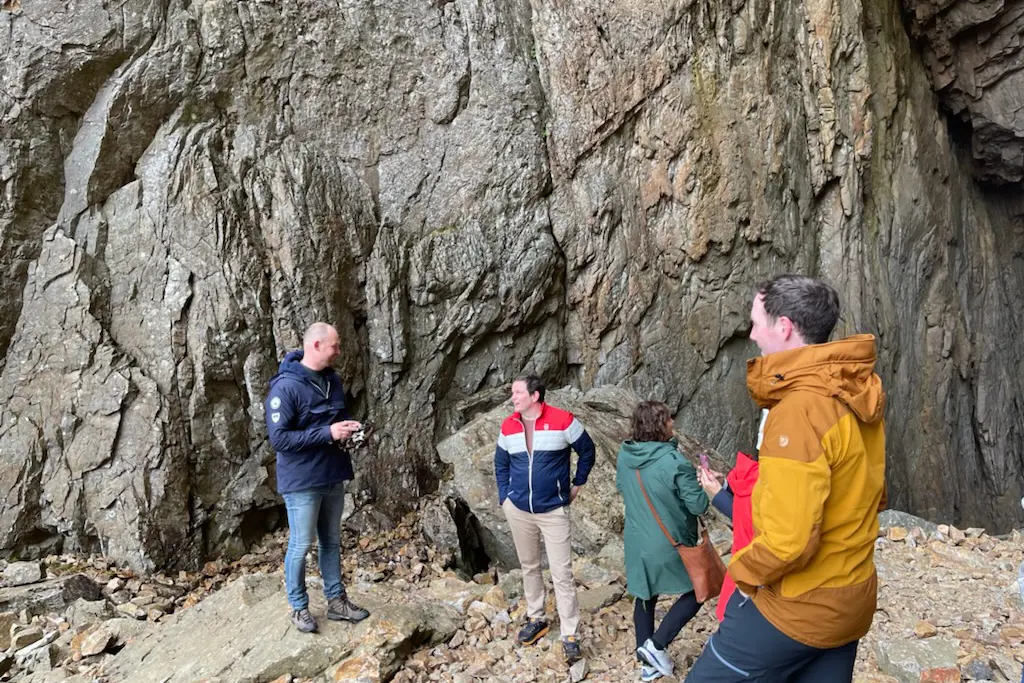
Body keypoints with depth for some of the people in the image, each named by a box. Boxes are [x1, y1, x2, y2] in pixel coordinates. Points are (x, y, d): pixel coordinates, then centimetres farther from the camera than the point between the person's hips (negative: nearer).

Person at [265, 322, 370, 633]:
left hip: (333, 476, 7)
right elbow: (279, 438, -22)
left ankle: (336, 600, 31)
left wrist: (348, 426, -5)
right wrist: (328, 433, -24)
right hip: (302, 481, -7)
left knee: (332, 541, 17)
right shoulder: (285, 387, -19)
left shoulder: (332, 380, 4)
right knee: (301, 546, 7)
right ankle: (298, 607, 26)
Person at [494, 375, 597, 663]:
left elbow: (587, 450, 1)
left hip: (553, 510, -4)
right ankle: (536, 619, 34)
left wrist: (577, 484, 4)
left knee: (562, 573, -1)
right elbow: (500, 463, 13)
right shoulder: (508, 427, -1)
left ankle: (569, 634, 9)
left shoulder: (563, 421, -13)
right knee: (529, 567, 17)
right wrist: (504, 496, 6)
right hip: (517, 509, 4)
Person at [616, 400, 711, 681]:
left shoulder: (624, 456, -4)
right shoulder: (674, 461, -24)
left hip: (637, 543, 6)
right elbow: (698, 505, -19)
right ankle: (656, 644, 7)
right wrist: (706, 485, 0)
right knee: (697, 591, 15)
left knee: (645, 597, 19)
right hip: (670, 544, -6)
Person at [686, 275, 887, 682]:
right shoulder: (857, 396, 0)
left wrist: (745, 572, -11)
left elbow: (788, 541, -28)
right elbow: (869, 496, 12)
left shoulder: (798, 412, -27)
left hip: (797, 608, -8)